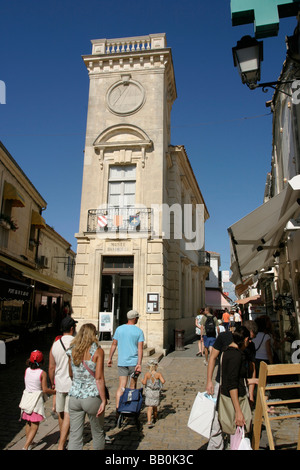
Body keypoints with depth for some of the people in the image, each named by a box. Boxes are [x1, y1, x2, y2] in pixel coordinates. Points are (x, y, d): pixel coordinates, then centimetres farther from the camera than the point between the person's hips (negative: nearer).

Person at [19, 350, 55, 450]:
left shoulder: (27, 370, -1)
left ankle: (29, 443, 36)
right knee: (34, 426, 3)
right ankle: (25, 447, -8)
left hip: (26, 398, 5)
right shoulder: (42, 373, -13)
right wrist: (55, 391, 3)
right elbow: (45, 390, -12)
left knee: (28, 423, 22)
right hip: (36, 400, -5)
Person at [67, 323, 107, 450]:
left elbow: (71, 375, 14)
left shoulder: (72, 351, 3)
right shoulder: (97, 351, -10)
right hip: (92, 397, -3)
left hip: (74, 396, 4)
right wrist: (103, 401, -10)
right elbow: (99, 378, -14)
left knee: (74, 436, 9)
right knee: (98, 432, 18)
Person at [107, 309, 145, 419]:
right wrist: (139, 363, -13)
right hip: (134, 362, -1)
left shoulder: (119, 329, 3)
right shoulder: (139, 331, -4)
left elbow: (114, 345, 6)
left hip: (122, 362, 1)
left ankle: (117, 410, -12)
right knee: (133, 386, 15)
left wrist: (110, 358, 15)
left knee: (121, 386, 1)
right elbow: (140, 348, -10)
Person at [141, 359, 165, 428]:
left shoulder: (147, 374, -7)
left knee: (150, 407, -1)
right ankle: (155, 418, 39)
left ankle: (149, 421, -16)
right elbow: (163, 381, -18)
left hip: (149, 392, -1)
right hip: (156, 392, 1)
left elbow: (144, 383, -12)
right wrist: (163, 379, 4)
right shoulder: (158, 374, -8)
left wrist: (142, 380, 9)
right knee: (155, 406, 20)